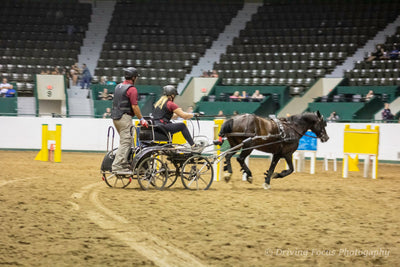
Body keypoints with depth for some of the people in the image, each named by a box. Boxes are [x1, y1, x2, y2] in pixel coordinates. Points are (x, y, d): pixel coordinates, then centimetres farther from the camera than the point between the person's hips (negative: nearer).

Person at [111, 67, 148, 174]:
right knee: (125, 142, -9)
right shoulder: (132, 89, -12)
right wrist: (141, 119, -9)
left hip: (115, 117, 9)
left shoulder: (118, 87, 15)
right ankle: (117, 167, -14)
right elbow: (134, 106, -16)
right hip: (125, 117, -9)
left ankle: (124, 164, 15)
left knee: (125, 141, 16)